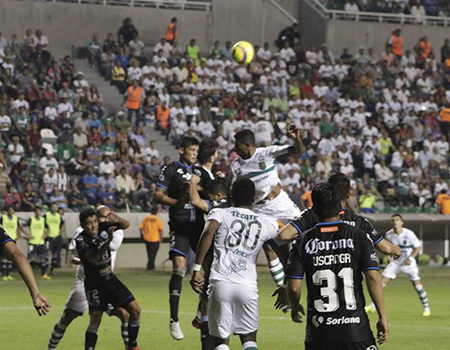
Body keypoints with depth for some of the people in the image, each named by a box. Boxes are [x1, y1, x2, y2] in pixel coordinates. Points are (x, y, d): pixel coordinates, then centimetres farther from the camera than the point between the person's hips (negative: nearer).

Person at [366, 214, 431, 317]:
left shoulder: (409, 234, -19)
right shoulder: (389, 235, -8)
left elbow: (418, 247, -9)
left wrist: (410, 258, -20)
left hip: (409, 262, -3)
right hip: (396, 262, 3)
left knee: (416, 283, -9)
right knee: (382, 281, -3)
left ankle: (426, 308, 7)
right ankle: (373, 306, 8)